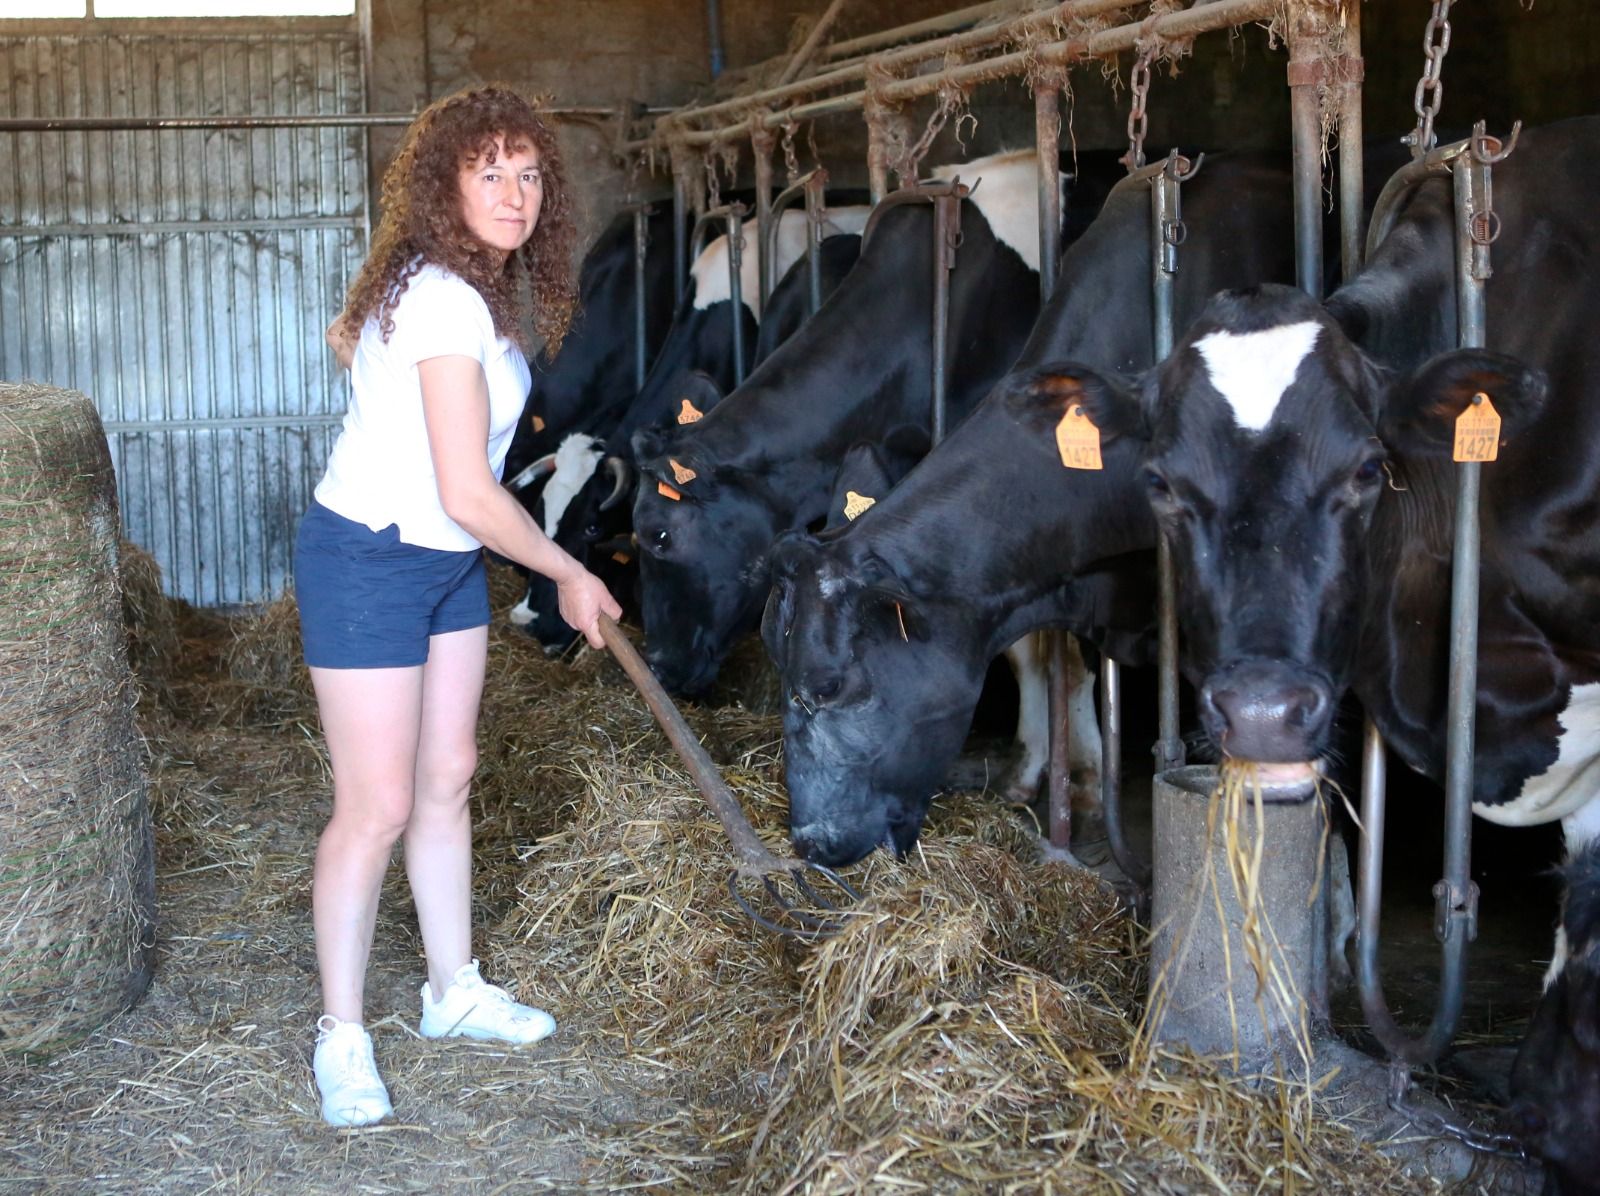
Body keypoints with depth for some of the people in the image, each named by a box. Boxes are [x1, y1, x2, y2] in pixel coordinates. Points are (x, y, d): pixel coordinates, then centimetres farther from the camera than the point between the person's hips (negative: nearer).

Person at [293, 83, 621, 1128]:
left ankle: (455, 991, 29)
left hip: (448, 563, 9)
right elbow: (470, 494, -27)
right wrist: (572, 577, -13)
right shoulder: (447, 302, -26)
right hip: (367, 561, -9)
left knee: (448, 778, 15)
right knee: (380, 806, -4)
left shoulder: (482, 287, 4)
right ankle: (342, 1036, 10)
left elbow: (349, 337, 24)